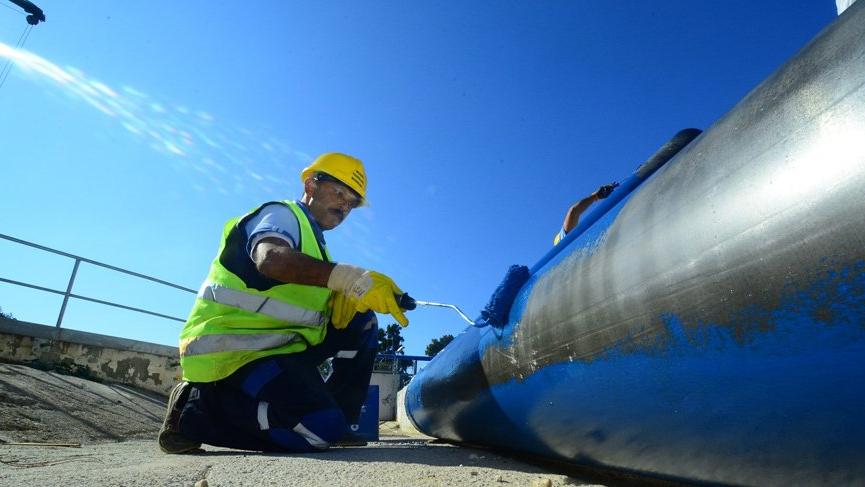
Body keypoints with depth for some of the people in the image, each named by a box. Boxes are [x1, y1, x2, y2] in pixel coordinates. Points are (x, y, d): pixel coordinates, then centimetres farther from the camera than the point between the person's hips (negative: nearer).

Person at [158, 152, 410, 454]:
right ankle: (196, 410, -7)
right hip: (233, 350, -9)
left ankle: (337, 420, 3)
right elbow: (270, 259, -30)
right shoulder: (281, 213, -5)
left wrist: (349, 297, -14)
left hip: (277, 345, 9)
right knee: (319, 432, -24)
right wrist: (352, 278, -40)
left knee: (361, 321, 3)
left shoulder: (311, 240, 21)